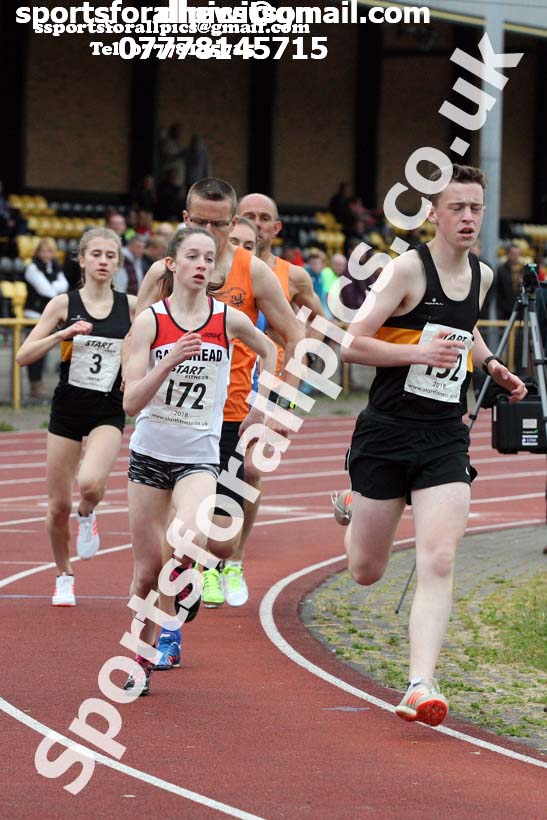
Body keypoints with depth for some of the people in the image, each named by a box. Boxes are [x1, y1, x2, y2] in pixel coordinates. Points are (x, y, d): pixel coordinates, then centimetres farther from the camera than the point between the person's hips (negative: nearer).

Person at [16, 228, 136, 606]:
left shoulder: (131, 306, 0)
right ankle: (64, 577, 27)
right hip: (68, 407, 1)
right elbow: (24, 356, -4)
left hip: (109, 411, -1)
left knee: (90, 483, -29)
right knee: (59, 505, 4)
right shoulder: (64, 304, -2)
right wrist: (63, 334, -19)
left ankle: (88, 515, 8)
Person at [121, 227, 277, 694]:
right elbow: (131, 402, -13)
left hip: (198, 457, -1)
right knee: (149, 567, 5)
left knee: (191, 538, -29)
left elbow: (267, 348, 21)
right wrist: (170, 361, -25)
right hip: (150, 453, 1)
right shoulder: (150, 321, -6)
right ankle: (142, 657, 27)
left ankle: (172, 620, 0)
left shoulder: (229, 320, -3)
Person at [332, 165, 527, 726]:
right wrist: (421, 352, -25)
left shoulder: (481, 276, 8)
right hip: (386, 433, -3)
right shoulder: (407, 269, -11)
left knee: (438, 562, -15)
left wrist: (489, 364, 16)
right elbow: (352, 345, -16)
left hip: (446, 440, 3)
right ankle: (352, 511, 47)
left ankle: (420, 686, -18)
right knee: (366, 572, 11)